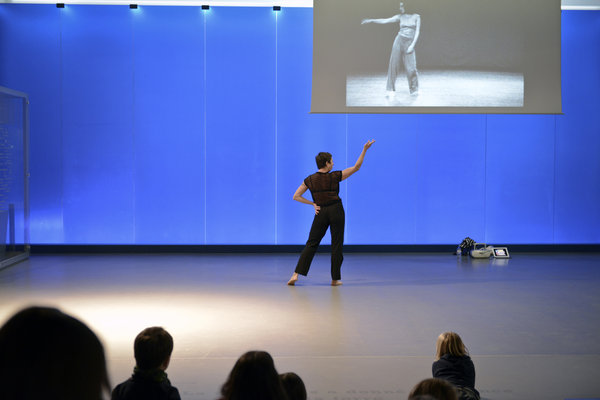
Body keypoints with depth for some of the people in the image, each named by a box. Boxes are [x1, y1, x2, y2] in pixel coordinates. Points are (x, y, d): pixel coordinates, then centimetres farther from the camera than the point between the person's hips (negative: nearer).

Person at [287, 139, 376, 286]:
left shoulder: (310, 179, 1)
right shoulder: (334, 176, -6)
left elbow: (296, 196, 2)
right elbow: (356, 167, -1)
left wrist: (313, 204, 4)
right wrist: (364, 150, 4)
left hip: (321, 213, 2)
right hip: (336, 211, -2)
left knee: (311, 244, 5)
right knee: (336, 244, 6)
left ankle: (296, 274, -7)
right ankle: (335, 278, 7)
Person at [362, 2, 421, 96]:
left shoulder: (416, 17, 2)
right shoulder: (400, 17, 8)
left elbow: (417, 31, -2)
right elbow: (385, 21, 4)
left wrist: (412, 45, -11)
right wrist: (371, 20, -4)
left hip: (409, 43, -2)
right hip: (399, 41, 2)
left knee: (411, 68, -8)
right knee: (394, 64, -5)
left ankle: (414, 89, 10)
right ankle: (391, 89, 2)